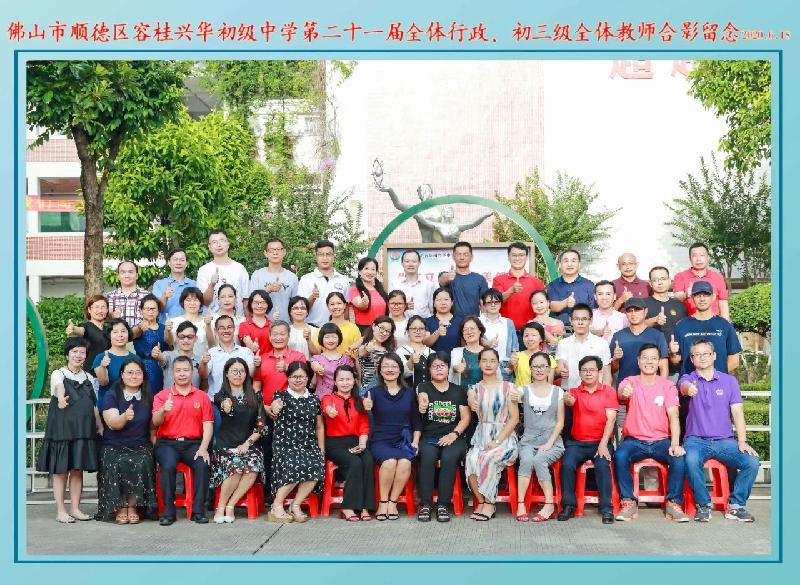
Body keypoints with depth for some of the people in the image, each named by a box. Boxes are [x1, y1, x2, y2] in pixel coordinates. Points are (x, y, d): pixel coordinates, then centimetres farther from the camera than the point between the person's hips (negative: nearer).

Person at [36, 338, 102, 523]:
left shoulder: (89, 378, 13)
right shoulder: (58, 374, -1)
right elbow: (60, 388, -25)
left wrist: (100, 426, 7)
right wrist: (61, 398, -46)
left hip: (84, 430, 4)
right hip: (62, 429, -4)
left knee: (78, 470, 7)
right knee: (61, 470, -1)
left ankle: (75, 509, 14)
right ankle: (61, 511, 6)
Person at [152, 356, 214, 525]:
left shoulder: (202, 396, 10)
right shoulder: (162, 396, 7)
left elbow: (208, 425, 3)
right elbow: (155, 422, -6)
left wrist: (203, 448, -12)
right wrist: (163, 410, -29)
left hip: (193, 443, 1)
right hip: (167, 443, -1)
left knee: (202, 464, -27)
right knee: (168, 465, -30)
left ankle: (198, 511, -19)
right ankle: (168, 511, -20)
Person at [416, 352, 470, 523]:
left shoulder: (458, 390, 15)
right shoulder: (424, 387, 10)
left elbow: (466, 417, 9)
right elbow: (421, 397, -13)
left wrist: (454, 434, -8)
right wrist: (422, 407, -38)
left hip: (453, 437, 1)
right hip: (429, 437, -1)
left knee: (449, 457, -31)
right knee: (428, 456, -32)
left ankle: (443, 505, -25)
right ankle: (425, 504, -26)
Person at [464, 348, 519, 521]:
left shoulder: (507, 387, 6)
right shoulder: (475, 388, 13)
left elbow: (515, 418, -1)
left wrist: (497, 441, -11)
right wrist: (471, 401, -37)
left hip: (505, 438, -2)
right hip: (481, 439, 2)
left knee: (487, 459, -32)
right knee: (471, 460, -29)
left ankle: (488, 503, -15)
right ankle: (482, 501, -12)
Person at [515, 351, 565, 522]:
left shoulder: (557, 391, 9)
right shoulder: (524, 390, 10)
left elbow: (560, 422, 5)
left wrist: (549, 443, -7)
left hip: (552, 441, -1)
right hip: (529, 439, 1)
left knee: (539, 460, -31)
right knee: (526, 459, -31)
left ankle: (550, 505, -22)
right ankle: (520, 504, -27)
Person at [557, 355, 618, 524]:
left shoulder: (608, 391, 4)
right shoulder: (575, 392, 9)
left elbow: (611, 419, -5)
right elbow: (570, 401, -16)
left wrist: (603, 444, -16)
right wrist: (567, 400, -43)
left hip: (601, 442, -1)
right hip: (577, 442, 2)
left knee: (602, 465, -29)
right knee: (567, 465, -24)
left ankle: (606, 508, -20)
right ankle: (568, 506, -11)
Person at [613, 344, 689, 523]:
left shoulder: (667, 386, 4)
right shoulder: (630, 382, 2)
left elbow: (673, 416, -7)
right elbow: (620, 394, -23)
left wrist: (675, 443, -24)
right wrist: (624, 392, -51)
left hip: (661, 440, 1)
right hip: (634, 440, 0)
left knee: (679, 458, -28)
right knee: (620, 455, -30)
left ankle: (674, 503, -12)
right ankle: (629, 503, -17)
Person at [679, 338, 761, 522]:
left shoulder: (729, 381, 10)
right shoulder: (688, 379, 5)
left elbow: (737, 412, 4)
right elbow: (684, 386, -22)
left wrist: (742, 442, -10)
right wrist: (689, 388, -49)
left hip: (724, 440, 2)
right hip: (696, 439, -2)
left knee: (752, 462, -23)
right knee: (691, 461, -35)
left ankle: (736, 505, -4)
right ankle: (704, 505, -13)